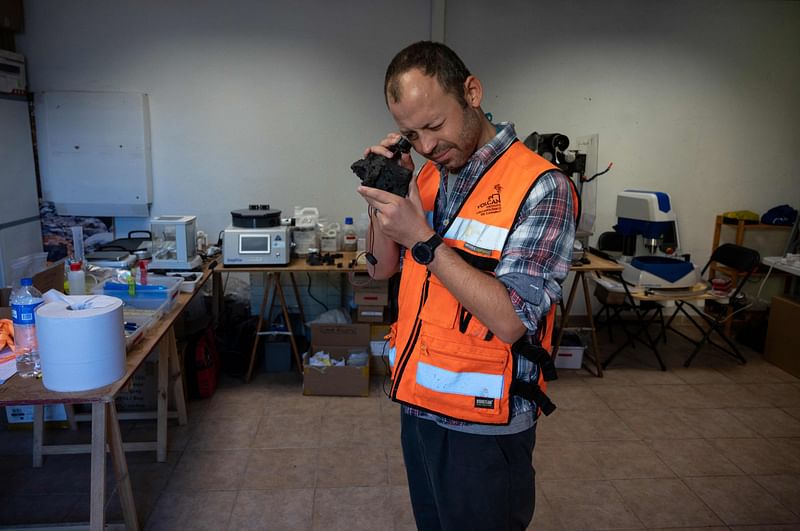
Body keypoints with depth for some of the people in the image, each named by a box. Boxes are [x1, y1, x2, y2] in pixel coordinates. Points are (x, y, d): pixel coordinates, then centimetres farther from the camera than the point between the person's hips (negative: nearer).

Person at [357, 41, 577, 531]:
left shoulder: (541, 187, -18)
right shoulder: (429, 177, 3)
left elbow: (509, 320, -23)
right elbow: (383, 268, 8)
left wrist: (422, 238, -26)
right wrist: (382, 203, -10)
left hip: (482, 425, -6)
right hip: (417, 404, 7)